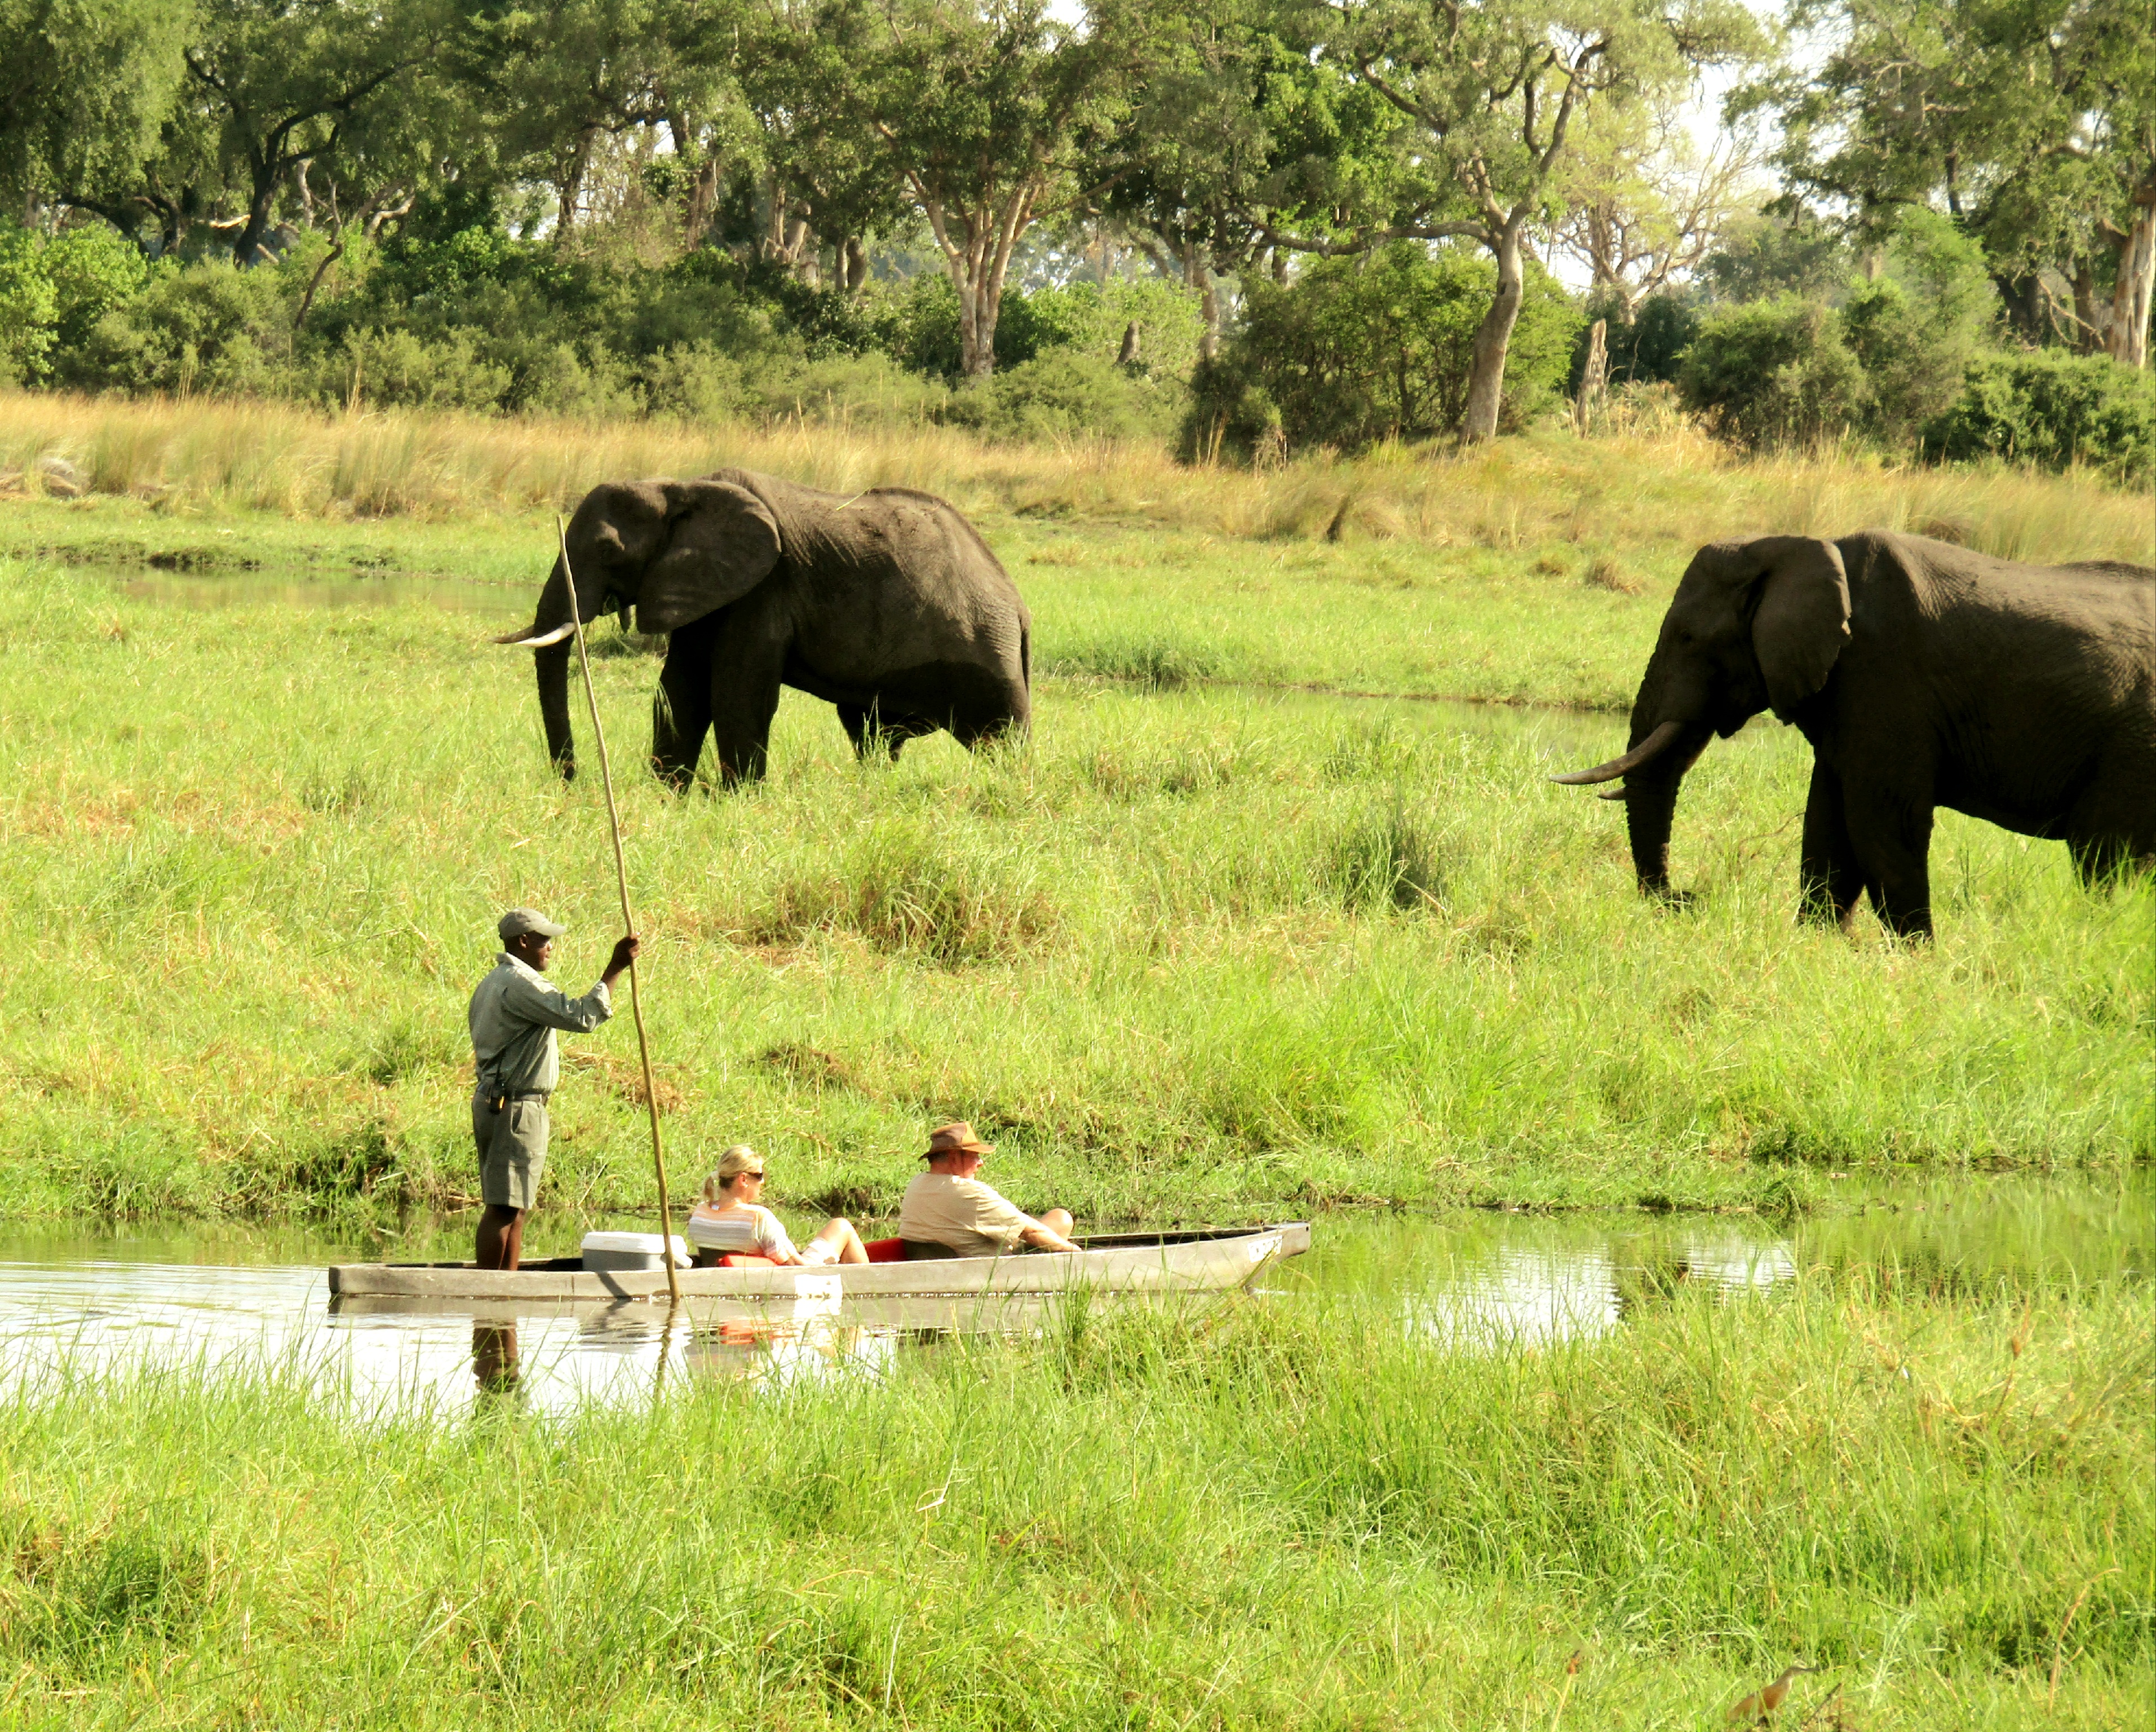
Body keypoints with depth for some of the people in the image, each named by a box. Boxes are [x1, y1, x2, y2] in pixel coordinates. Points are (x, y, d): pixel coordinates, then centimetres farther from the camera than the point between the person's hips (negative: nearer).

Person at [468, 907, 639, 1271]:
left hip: (493, 1100, 11)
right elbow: (581, 1017, -23)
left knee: (513, 1209, 12)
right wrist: (615, 970, -20)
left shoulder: (491, 984, 19)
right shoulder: (520, 983, -15)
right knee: (504, 1208, -11)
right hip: (515, 1105, -11)